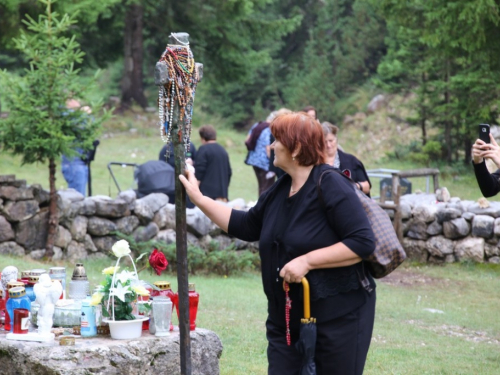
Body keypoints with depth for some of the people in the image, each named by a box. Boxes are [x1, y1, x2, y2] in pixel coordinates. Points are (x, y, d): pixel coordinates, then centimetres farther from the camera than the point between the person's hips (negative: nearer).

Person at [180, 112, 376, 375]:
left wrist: (307, 260, -23)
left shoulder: (330, 186, -16)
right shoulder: (280, 189, 8)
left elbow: (363, 242, -21)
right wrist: (198, 198, 16)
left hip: (337, 318, -7)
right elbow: (245, 226, 19)